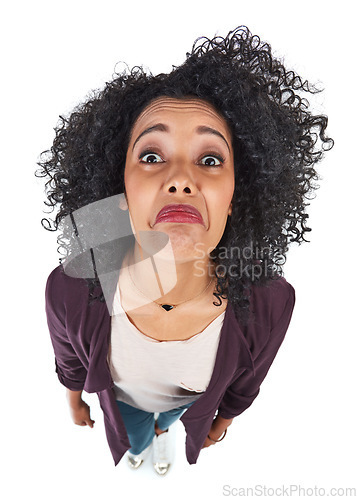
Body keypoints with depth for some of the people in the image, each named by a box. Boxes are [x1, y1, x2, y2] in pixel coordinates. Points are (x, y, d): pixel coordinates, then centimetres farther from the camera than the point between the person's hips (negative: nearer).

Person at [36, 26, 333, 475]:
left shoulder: (269, 303, -38)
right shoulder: (70, 290, -39)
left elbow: (246, 381, -14)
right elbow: (70, 359, -14)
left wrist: (224, 420, 6)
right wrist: (74, 400, 6)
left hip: (192, 401, 1)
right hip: (125, 399, 0)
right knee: (132, 440, 34)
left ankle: (164, 431, 76)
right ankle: (140, 443, 73)